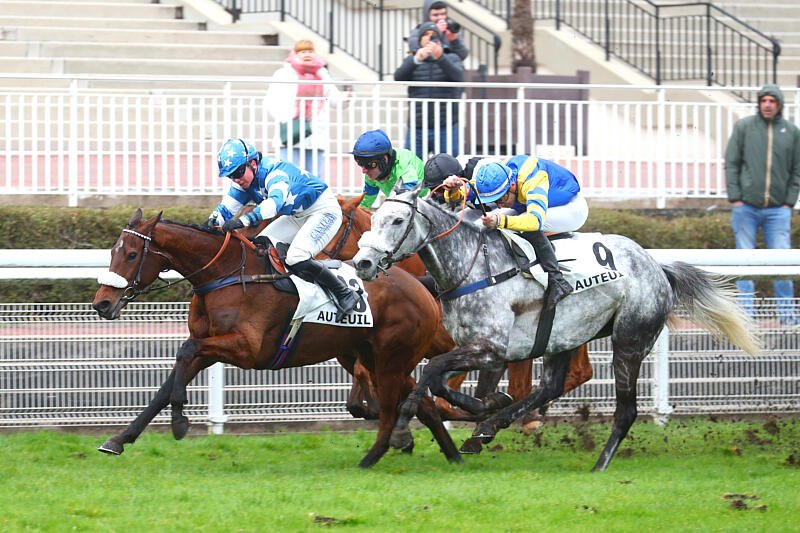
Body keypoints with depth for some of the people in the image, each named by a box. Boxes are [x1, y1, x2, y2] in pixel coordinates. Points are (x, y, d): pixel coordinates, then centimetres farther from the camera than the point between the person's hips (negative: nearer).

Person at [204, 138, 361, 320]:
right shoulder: (245, 181, -4)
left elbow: (276, 200, -50)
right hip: (297, 216, 10)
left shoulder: (275, 172, -31)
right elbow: (227, 207, -5)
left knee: (296, 259, -26)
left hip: (324, 210, -10)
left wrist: (245, 220, -64)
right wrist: (212, 221, -29)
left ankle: (345, 294, -13)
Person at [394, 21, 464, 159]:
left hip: (445, 129, -1)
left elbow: (458, 76, -13)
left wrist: (440, 57, -31)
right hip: (418, 129, 1)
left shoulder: (451, 59, 8)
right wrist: (416, 59, -28)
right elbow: (399, 76, -9)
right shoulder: (411, 61, 11)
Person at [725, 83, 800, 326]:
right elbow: (731, 164, 2)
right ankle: (745, 312, 4)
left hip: (778, 210, 1)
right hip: (746, 207, -1)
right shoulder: (743, 127, 2)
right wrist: (735, 198, -5)